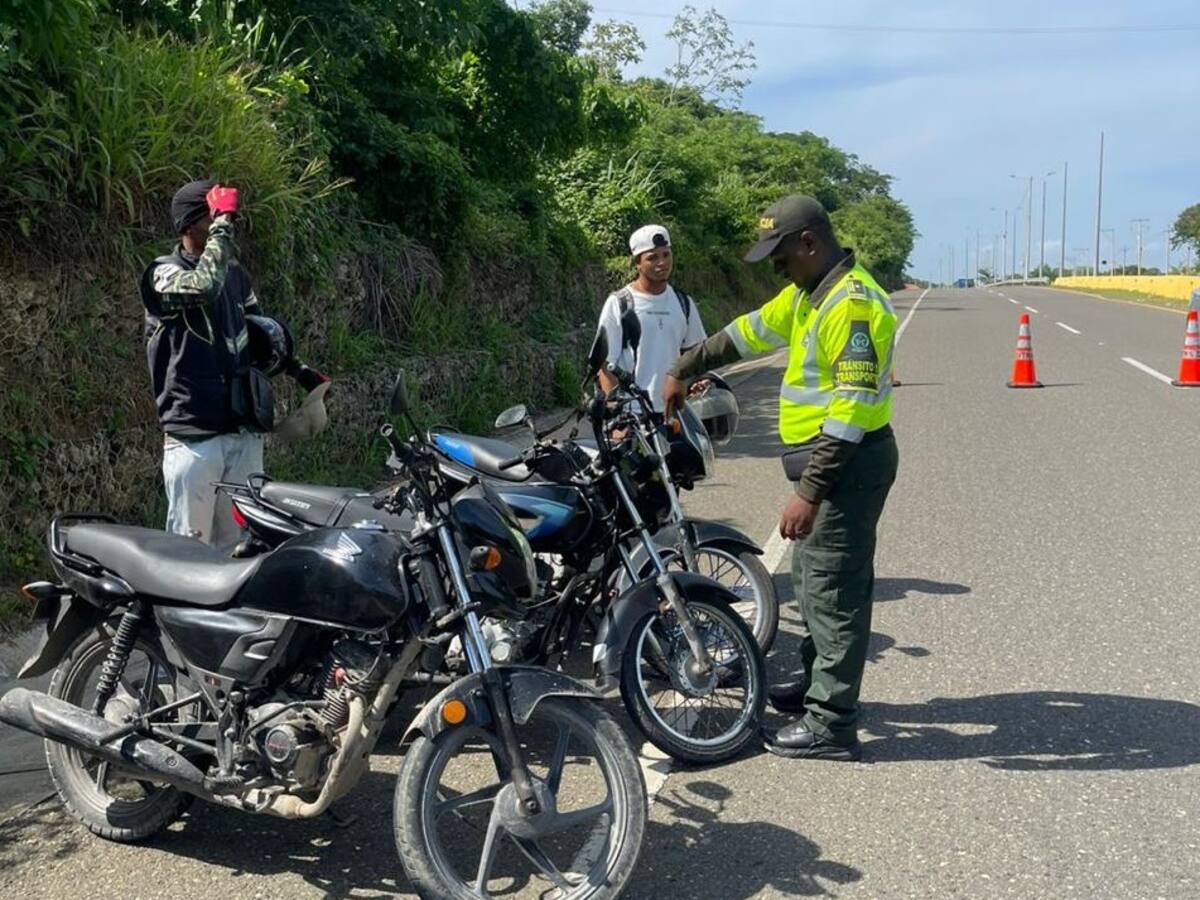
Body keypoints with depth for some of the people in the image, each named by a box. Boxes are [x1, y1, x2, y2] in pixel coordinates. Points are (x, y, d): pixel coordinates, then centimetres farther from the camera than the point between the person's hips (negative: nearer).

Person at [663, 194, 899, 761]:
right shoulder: (809, 294, 12)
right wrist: (683, 371, 28)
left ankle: (830, 726, 3)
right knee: (815, 576, 20)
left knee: (832, 588, -5)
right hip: (829, 458, 10)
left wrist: (809, 493, -27)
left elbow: (852, 408, -26)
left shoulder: (850, 304, -21)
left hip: (847, 462, -10)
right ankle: (818, 684, 35)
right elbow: (752, 331, 24)